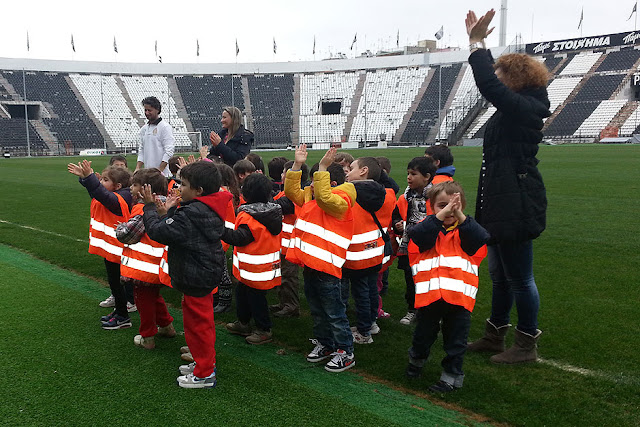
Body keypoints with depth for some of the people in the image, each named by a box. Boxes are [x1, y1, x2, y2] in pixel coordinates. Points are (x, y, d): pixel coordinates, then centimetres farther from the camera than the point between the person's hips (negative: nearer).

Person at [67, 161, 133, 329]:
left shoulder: (117, 199, -20)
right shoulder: (109, 197, 8)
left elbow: (103, 195, -38)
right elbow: (94, 189, 21)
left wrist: (89, 176, -45)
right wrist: (84, 176, 5)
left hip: (115, 249, -10)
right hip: (108, 247, 10)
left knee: (115, 281, 0)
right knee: (113, 281, 19)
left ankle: (123, 317, 12)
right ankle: (119, 312, 32)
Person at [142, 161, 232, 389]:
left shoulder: (191, 214, -27)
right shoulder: (210, 209, 4)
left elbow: (158, 231, -24)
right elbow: (177, 228, 11)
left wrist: (150, 207, -12)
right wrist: (167, 213, 0)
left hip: (195, 278, -10)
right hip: (207, 273, 10)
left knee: (198, 323, 4)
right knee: (202, 321, 23)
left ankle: (204, 374, 17)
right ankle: (204, 363, 39)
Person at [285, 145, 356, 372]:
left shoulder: (340, 200, -14)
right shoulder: (310, 195, 13)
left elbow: (324, 197, -33)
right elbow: (292, 192, 13)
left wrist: (322, 168, -32)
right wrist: (297, 165, 5)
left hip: (326, 264, -9)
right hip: (309, 262, 9)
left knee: (334, 312, 0)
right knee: (316, 309, 20)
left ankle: (345, 352, 13)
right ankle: (324, 344, 36)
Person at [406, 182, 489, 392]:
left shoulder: (466, 229, 6)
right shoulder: (427, 226, 1)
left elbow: (481, 239, -14)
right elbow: (417, 236, -22)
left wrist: (460, 217, -21)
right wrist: (440, 216, -27)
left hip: (459, 295, 0)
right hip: (429, 294, 0)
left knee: (456, 340, 10)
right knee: (424, 334, 19)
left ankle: (451, 376, 27)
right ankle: (417, 359, 47)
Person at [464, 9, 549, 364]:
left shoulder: (525, 108, -16)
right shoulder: (515, 108, 12)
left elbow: (489, 85, -28)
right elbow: (493, 82, 26)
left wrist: (477, 43, -16)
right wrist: (477, 42, 25)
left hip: (517, 207, -11)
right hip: (502, 204, 11)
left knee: (519, 278, 1)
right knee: (500, 276, 18)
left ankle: (527, 345, 16)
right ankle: (494, 336, 32)